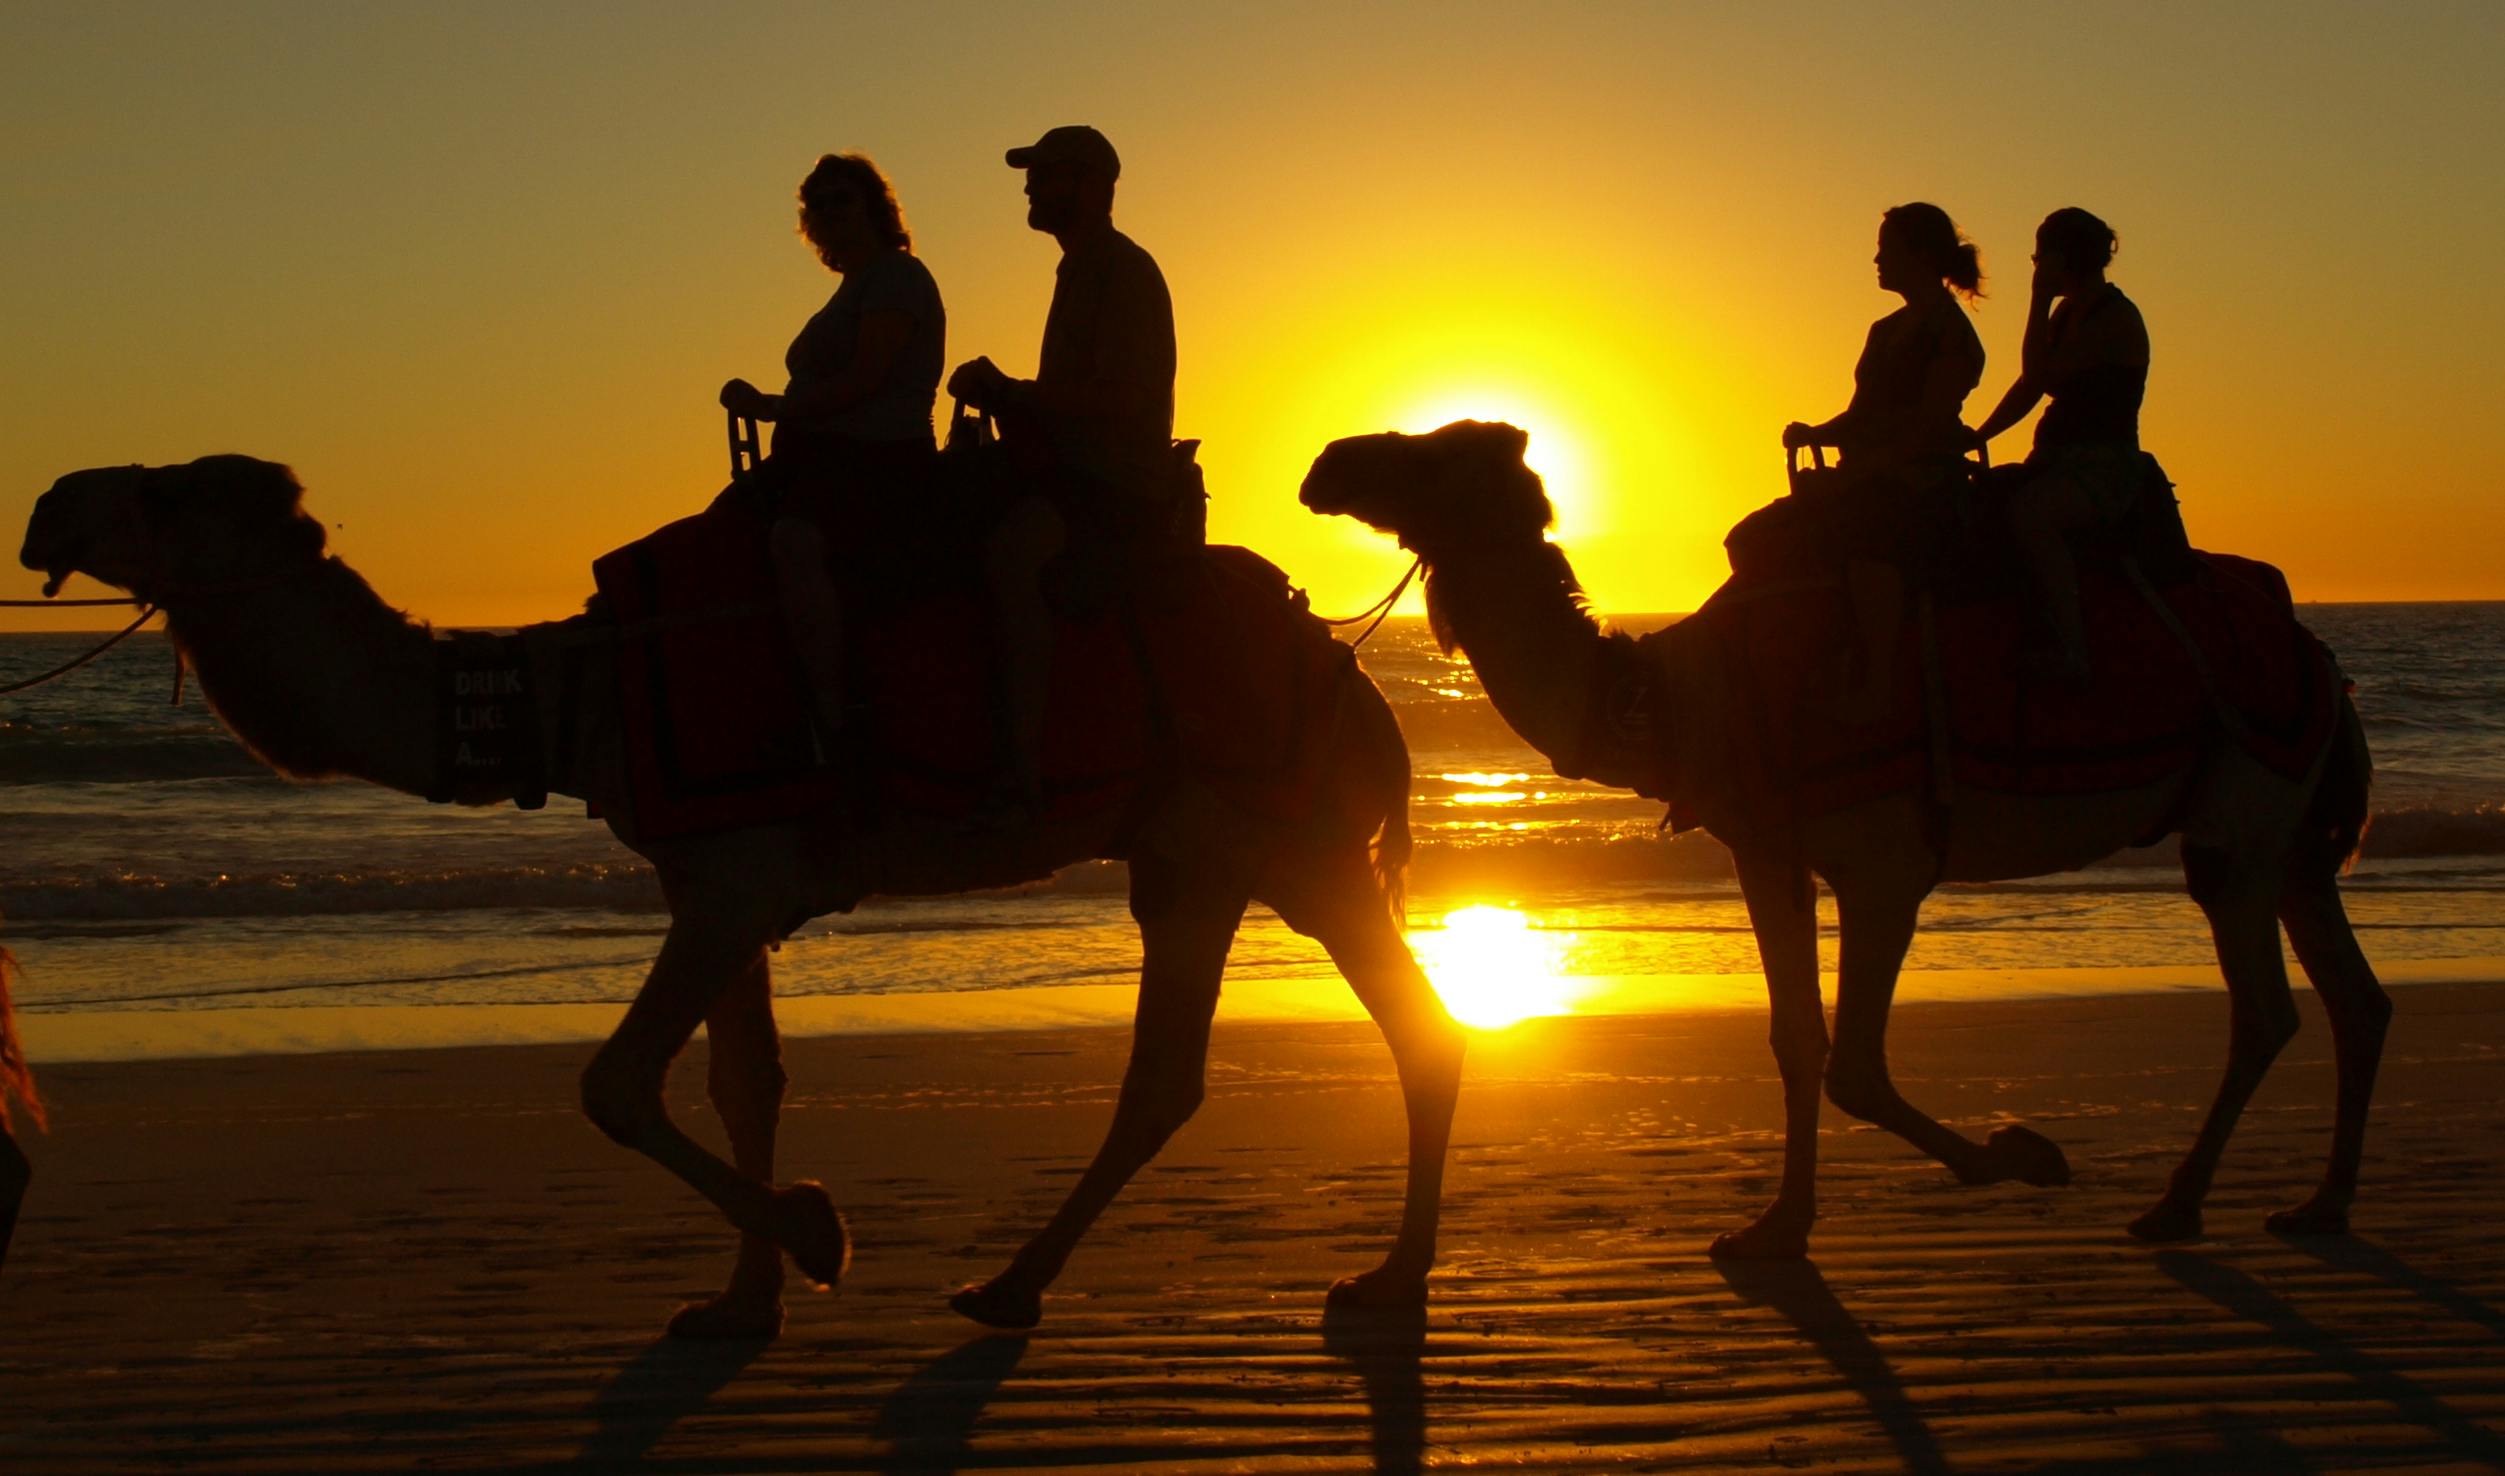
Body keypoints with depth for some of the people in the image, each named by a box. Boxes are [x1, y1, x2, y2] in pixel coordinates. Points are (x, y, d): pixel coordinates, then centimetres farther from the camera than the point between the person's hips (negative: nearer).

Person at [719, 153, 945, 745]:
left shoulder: (898, 276, -6)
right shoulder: (855, 287, 24)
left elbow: (864, 380, -17)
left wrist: (772, 408, -14)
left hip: (879, 458, -11)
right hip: (822, 455, 11)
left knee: (793, 538, -36)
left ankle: (832, 722, -40)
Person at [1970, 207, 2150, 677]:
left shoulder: (2116, 319, -11)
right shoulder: (2068, 313, 17)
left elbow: (2039, 375, -19)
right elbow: (2029, 386, 20)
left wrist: (2040, 299, -11)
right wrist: (1974, 438, 8)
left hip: (2107, 464, -10)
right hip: (2058, 459, 10)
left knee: (2027, 511, -36)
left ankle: (2072, 649, -37)